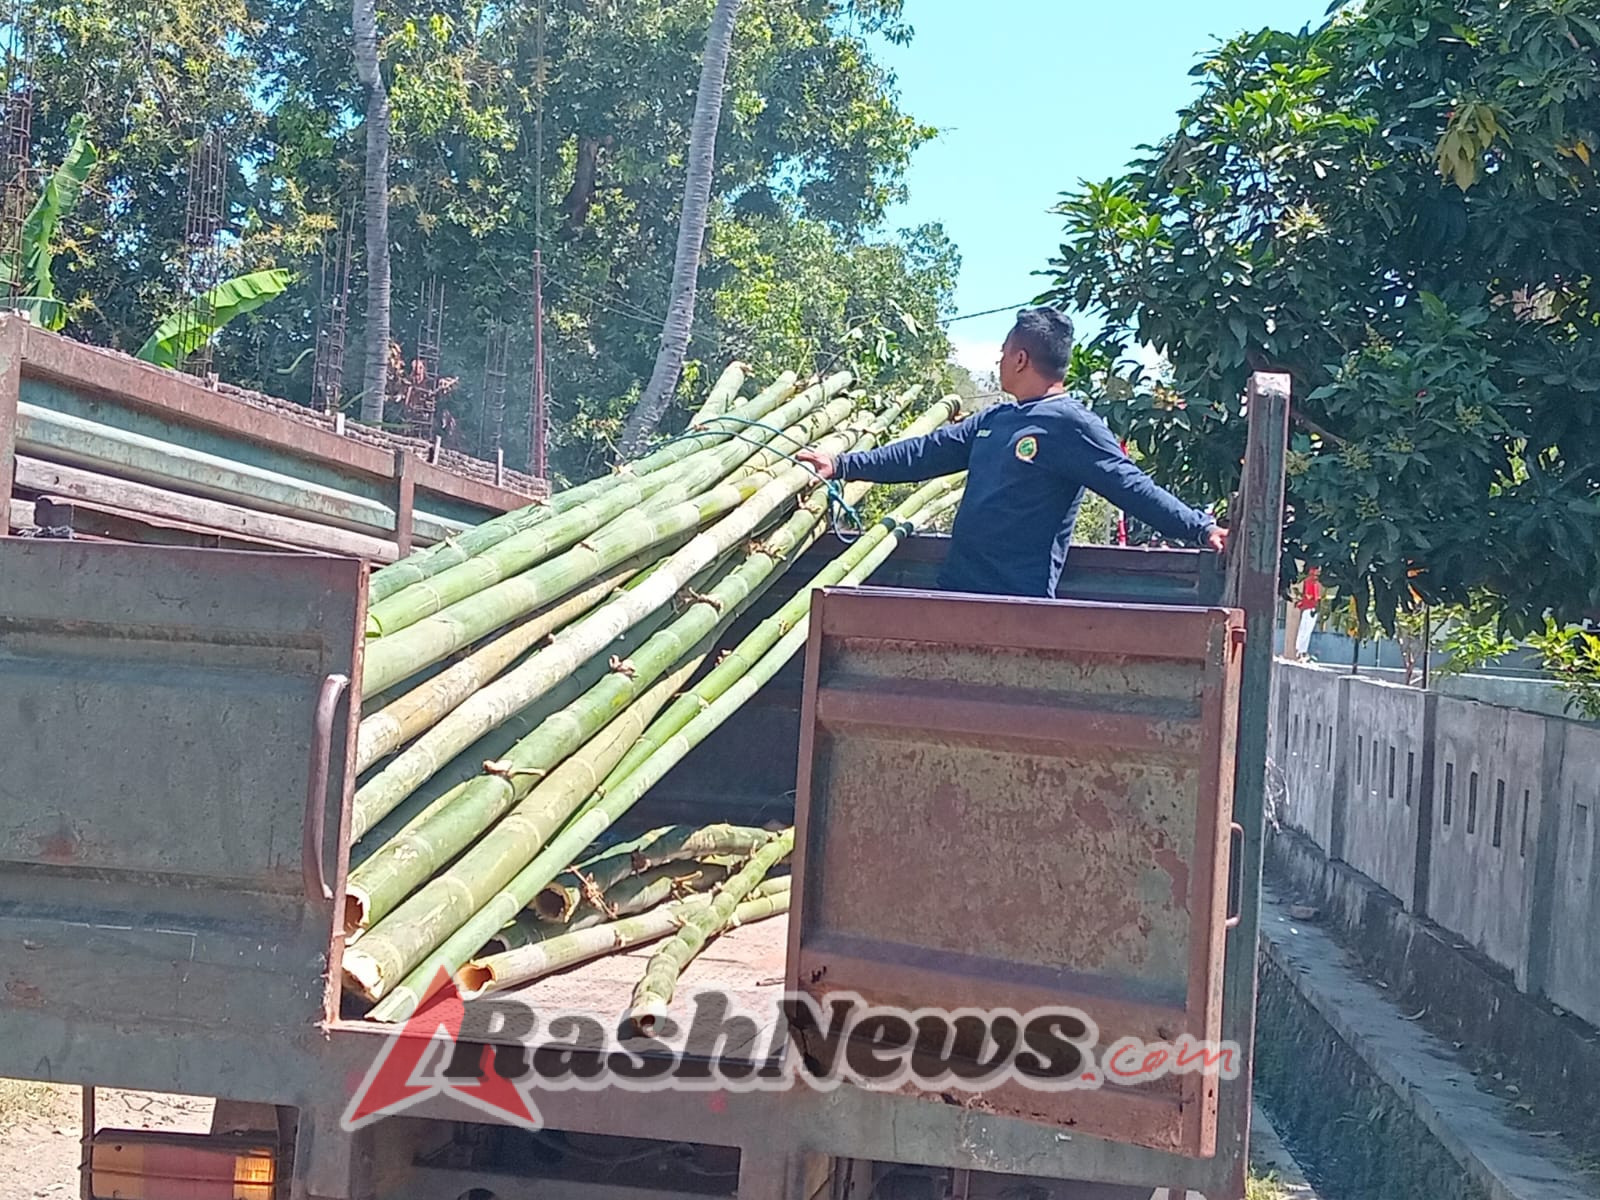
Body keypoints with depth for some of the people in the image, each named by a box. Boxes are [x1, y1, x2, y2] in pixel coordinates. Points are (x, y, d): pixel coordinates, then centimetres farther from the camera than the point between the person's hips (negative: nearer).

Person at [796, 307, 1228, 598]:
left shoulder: (1071, 425, -8)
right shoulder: (993, 420, 17)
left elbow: (1131, 486, -14)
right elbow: (923, 454, 22)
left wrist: (1201, 528, -24)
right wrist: (843, 465, 21)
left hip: (1019, 605, -8)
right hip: (956, 591, 8)